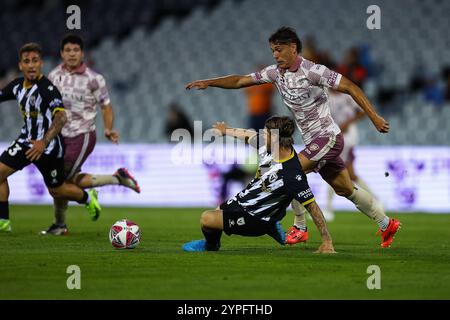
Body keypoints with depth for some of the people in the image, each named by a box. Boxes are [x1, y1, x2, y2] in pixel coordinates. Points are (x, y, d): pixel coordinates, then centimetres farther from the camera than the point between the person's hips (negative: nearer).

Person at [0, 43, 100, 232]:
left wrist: (44, 142, -43)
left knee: (57, 190, 7)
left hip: (49, 146, -6)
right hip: (26, 141, 6)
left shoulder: (48, 88, -23)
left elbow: (61, 117, -33)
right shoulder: (17, 85, -1)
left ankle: (88, 198, 39)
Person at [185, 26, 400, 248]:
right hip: (313, 141, 8)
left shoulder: (312, 71, -17)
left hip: (327, 136, -8)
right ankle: (386, 224, 25)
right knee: (346, 190, 13)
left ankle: (300, 227, -6)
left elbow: (350, 87, -18)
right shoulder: (275, 72, 5)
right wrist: (208, 83, -2)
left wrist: (374, 118, -23)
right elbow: (241, 81, 8)